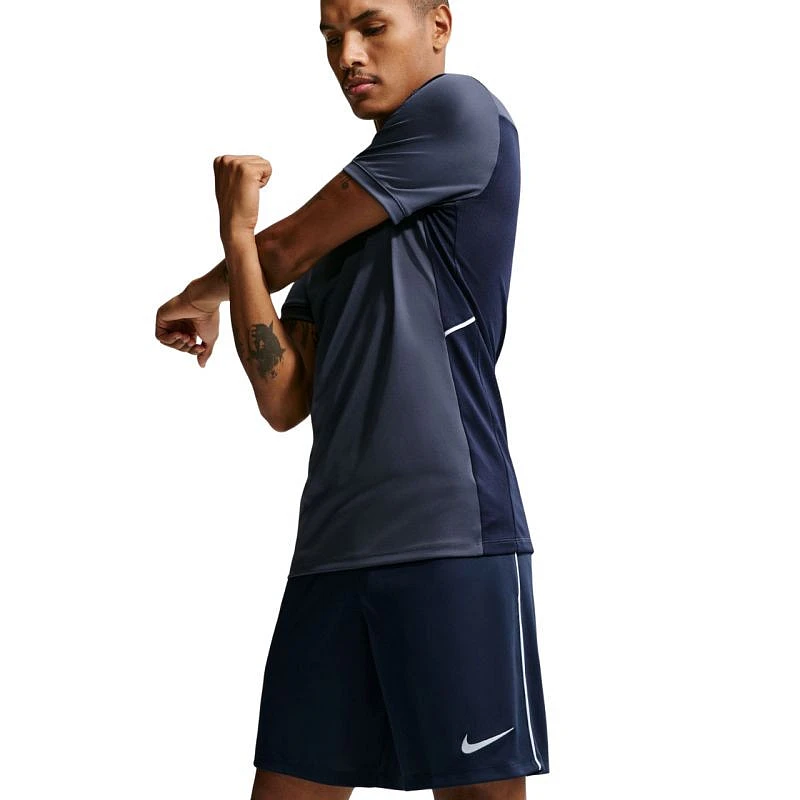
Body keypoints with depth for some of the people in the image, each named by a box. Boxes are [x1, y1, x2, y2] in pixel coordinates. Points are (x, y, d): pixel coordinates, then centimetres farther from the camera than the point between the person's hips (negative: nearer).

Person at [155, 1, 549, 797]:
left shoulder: (461, 112, 1)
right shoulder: (343, 228, 22)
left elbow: (286, 252, 2)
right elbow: (285, 403, 11)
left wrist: (198, 293, 22)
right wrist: (237, 236, 0)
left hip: (452, 534, -7)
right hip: (332, 550, 7)